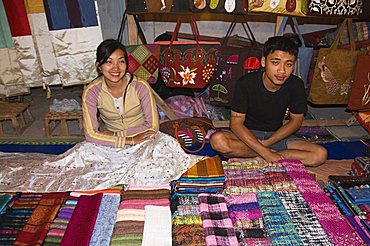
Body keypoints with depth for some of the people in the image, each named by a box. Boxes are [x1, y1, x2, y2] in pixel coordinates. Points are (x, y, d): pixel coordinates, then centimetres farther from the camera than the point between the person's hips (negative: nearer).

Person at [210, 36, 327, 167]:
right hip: (248, 135, -3)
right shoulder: (246, 83, -19)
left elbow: (295, 121, -1)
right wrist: (265, 152, -28)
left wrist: (267, 143, -13)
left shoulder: (296, 85, -12)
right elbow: (236, 124, -19)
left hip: (276, 136, 3)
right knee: (218, 140, -34)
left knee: (320, 155, -20)